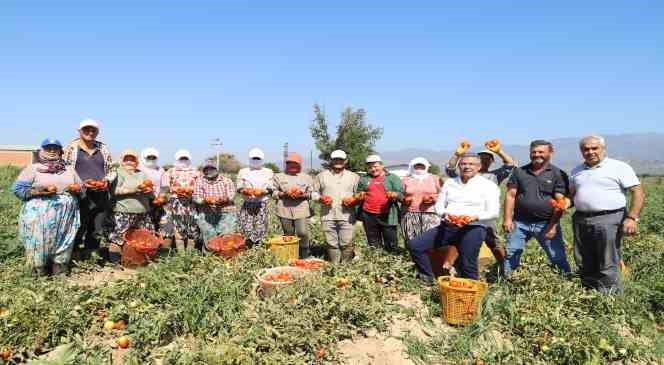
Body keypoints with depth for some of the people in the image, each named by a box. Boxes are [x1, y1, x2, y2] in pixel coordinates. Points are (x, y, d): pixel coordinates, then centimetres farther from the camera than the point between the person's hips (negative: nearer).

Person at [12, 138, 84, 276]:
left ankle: (59, 269, 1)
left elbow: (82, 189, 19)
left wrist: (77, 189, -4)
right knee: (40, 241, -10)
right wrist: (39, 190, -13)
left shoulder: (69, 169, 20)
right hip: (39, 215, -2)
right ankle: (40, 270, 0)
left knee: (63, 242, -5)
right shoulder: (33, 168, 10)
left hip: (66, 216, 3)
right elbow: (17, 189, 2)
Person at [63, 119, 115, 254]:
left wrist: (107, 180, -2)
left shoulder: (103, 148, 14)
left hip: (101, 196, 4)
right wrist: (81, 182, -13)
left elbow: (111, 170, 19)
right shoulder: (71, 148, 3)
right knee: (77, 232, -3)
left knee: (97, 232, 8)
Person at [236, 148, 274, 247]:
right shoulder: (243, 171, 15)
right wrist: (245, 191, -13)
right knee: (246, 230, -5)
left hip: (262, 204, 0)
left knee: (260, 230, -2)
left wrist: (263, 191, -15)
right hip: (247, 205, 0)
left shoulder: (268, 172, 13)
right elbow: (239, 187, 9)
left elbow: (270, 188, 5)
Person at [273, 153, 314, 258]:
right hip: (285, 209, 1)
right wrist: (284, 194, -10)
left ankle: (304, 256, 4)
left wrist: (302, 195, -9)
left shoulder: (307, 177, 15)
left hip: (302, 209, -1)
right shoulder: (279, 176, 15)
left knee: (302, 232, -13)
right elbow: (274, 192, 9)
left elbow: (311, 193, 12)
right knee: (288, 234, 4)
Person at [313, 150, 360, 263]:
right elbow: (314, 192, 14)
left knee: (346, 244, -4)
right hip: (327, 216, 1)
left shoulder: (354, 176, 11)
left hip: (346, 216, -1)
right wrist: (320, 198, -6)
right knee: (331, 244, 5)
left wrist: (353, 200, -8)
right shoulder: (321, 176, 12)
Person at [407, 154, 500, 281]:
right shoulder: (449, 183, 16)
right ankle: (427, 278, 5)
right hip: (447, 226, 4)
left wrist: (475, 217, -23)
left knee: (467, 265, -16)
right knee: (414, 245, -6)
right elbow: (439, 205, 14)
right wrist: (444, 214, -10)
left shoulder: (488, 186, 3)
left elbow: (493, 212, -4)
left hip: (473, 228, -4)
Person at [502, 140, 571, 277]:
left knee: (558, 258, 0)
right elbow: (510, 195, 5)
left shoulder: (558, 174, 2)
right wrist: (507, 219, -3)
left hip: (546, 224, -2)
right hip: (520, 223, 2)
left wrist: (553, 225, -11)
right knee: (511, 255, 5)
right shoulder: (519, 172, 8)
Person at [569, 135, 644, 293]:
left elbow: (638, 193, -6)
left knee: (607, 267, -4)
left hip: (609, 220, -6)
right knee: (584, 266, 12)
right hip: (581, 220, 6)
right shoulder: (576, 171, 16)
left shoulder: (619, 167, -2)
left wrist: (632, 218, -16)